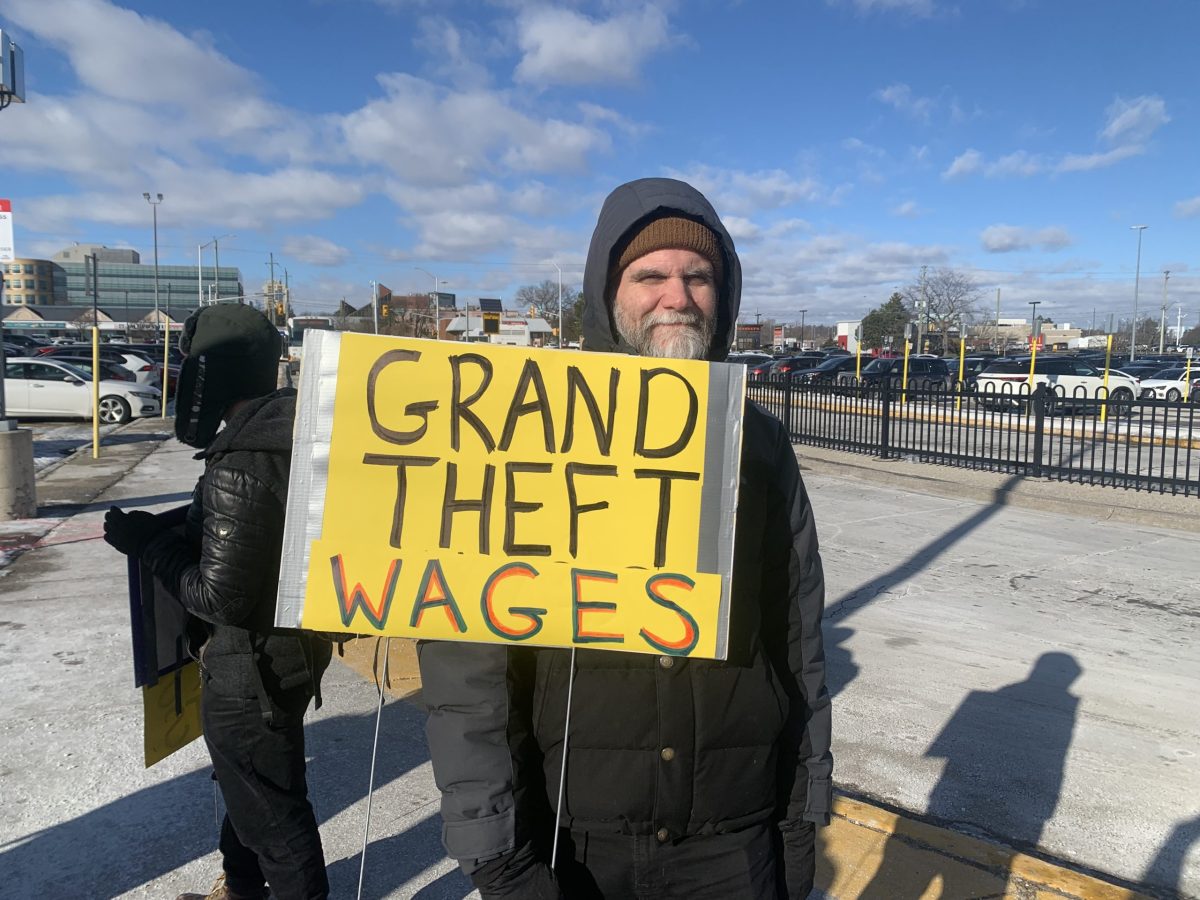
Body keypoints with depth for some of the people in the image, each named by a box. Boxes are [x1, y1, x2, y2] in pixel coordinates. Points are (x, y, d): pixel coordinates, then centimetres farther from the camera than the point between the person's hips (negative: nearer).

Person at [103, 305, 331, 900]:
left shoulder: (239, 470, -29)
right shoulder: (301, 439, -1)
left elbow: (220, 598, -25)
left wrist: (149, 543, -13)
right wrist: (172, 535, 11)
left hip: (250, 670, -10)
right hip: (298, 646, 10)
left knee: (271, 810, 11)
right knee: (247, 782, 30)